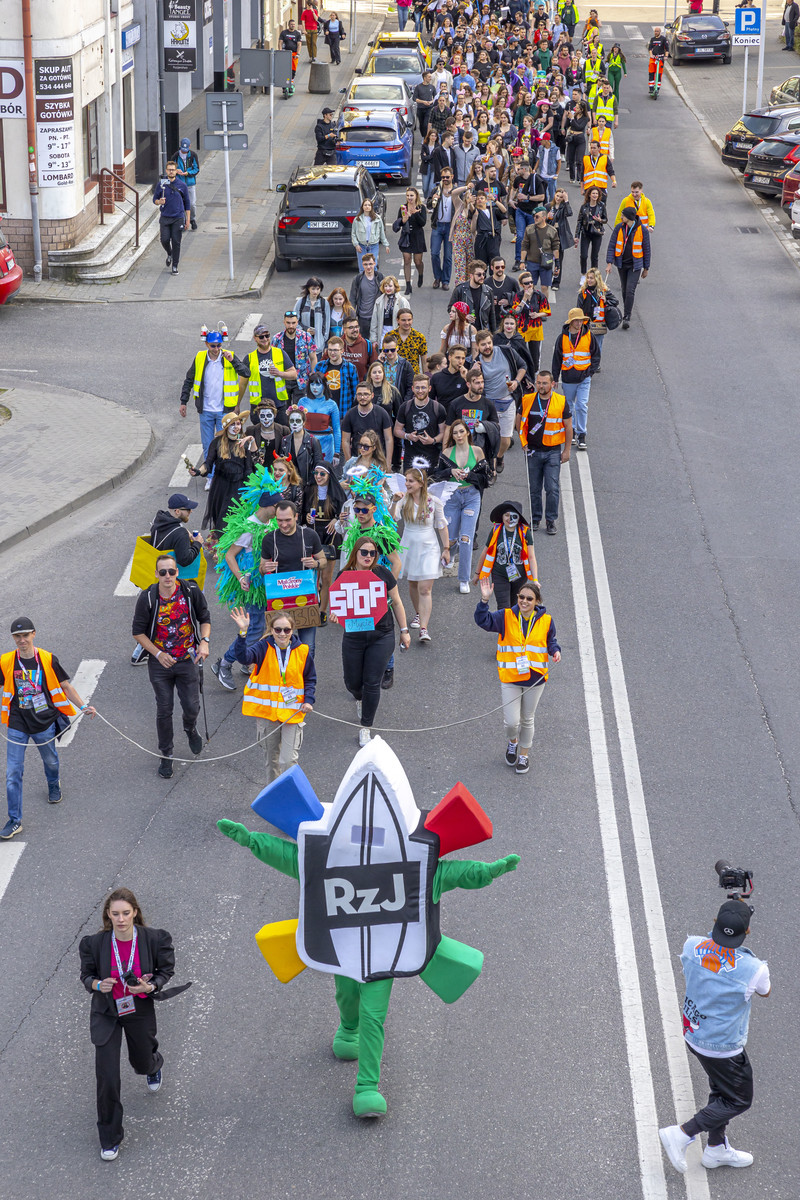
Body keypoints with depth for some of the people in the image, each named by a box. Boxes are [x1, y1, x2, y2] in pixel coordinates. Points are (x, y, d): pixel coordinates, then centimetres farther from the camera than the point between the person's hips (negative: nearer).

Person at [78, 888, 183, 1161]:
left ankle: (155, 1064, 65)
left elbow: (166, 970, -3)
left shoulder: (154, 939, -19)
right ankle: (109, 1139, 12)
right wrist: (98, 984, -25)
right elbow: (86, 974, -3)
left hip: (140, 1011, 1)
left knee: (143, 1064, 24)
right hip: (106, 1014, -1)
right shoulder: (94, 943, -18)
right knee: (107, 1079, -5)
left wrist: (150, 987, -22)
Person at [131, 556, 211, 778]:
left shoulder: (191, 592, -11)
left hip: (187, 659, 1)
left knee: (191, 707, 4)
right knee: (164, 710, 4)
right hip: (160, 662, -1)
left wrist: (204, 641, -12)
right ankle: (166, 755, 22)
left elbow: (204, 618, 5)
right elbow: (138, 631, -5)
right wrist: (158, 654, -13)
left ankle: (190, 729, 42)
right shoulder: (147, 598, -14)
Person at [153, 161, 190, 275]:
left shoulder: (182, 185, 0)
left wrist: (188, 220, 1)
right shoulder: (161, 184, 1)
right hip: (165, 217, 1)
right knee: (164, 240, -6)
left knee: (176, 242, -2)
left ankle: (175, 266, 8)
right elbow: (155, 199, 10)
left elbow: (187, 203, 5)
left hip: (178, 218, -1)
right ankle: (169, 254, 28)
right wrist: (159, 202, -16)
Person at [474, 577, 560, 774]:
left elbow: (550, 640, 13)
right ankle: (512, 742, 30)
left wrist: (555, 651, -8)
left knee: (527, 720, 16)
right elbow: (483, 620, -16)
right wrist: (485, 600, -30)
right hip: (510, 678, -1)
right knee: (511, 721, -5)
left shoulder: (545, 620, -2)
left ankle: (524, 754, 36)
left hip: (535, 678, 1)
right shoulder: (506, 617, -7)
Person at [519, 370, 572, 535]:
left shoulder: (561, 401, -5)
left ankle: (551, 520, 8)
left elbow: (568, 426, 1)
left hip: (553, 451, -2)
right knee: (534, 488, 9)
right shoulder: (528, 400, -1)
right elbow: (520, 420, 14)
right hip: (533, 451, 2)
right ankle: (535, 519, 22)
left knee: (552, 488, -4)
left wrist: (567, 450, 0)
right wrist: (523, 442, 6)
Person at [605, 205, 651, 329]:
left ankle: (626, 318, -14)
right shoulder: (618, 228, -3)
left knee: (630, 291, -14)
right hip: (621, 264, 3)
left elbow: (646, 249, 1)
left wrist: (646, 268, 3)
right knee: (624, 291, 13)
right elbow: (611, 246, -1)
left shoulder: (642, 230, -7)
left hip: (635, 265, -3)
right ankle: (626, 313, 31)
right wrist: (609, 263, -12)